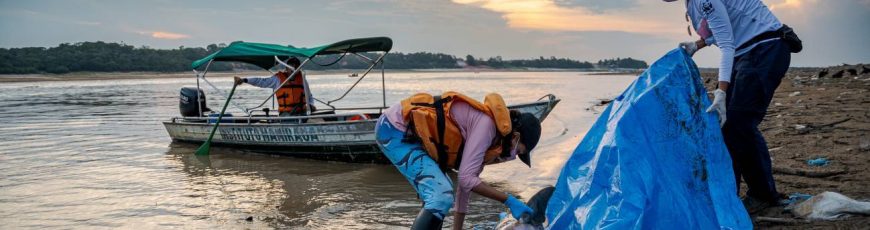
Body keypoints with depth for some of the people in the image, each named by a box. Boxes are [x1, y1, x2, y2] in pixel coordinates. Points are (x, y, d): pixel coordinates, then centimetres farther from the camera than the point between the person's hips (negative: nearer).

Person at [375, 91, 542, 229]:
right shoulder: (487, 124, -16)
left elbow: (467, 181, 20)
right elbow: (466, 179, -21)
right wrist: (508, 200, -13)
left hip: (407, 132, 10)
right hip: (395, 130, -10)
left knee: (443, 193, 17)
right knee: (441, 197, -17)